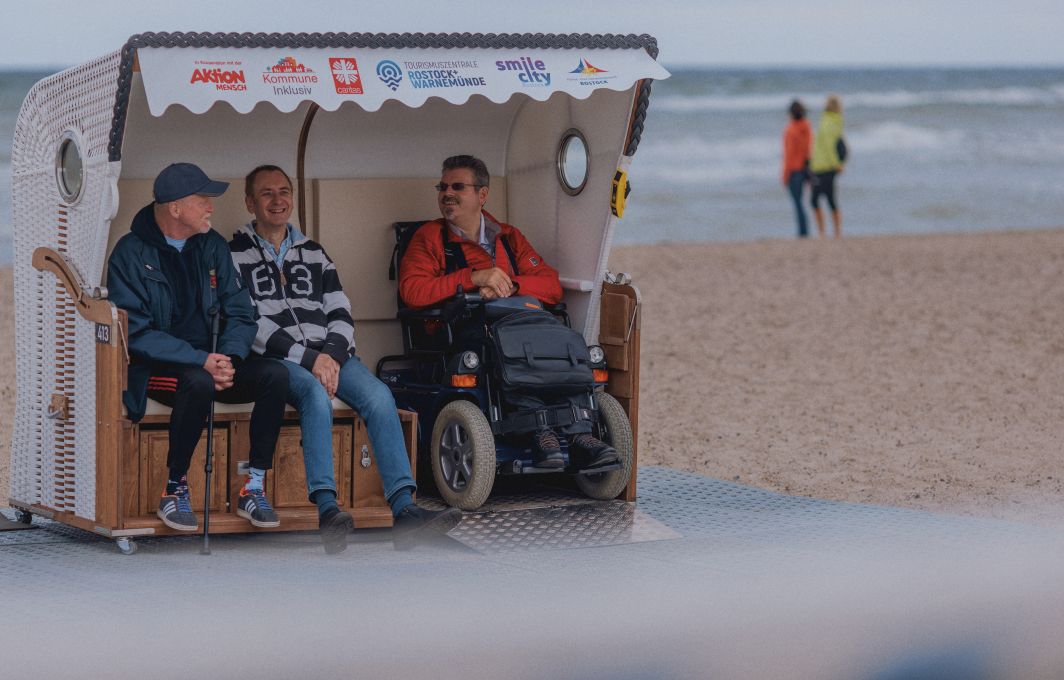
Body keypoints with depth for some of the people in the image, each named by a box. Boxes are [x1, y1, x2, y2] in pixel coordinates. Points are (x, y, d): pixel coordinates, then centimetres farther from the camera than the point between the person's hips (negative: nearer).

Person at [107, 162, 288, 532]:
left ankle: (254, 486, -15)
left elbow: (240, 313, 7)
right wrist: (201, 361, -24)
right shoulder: (131, 253, -7)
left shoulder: (212, 245, 9)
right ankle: (175, 489, -20)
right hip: (157, 369, -5)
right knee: (198, 383, -37)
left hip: (212, 361, 5)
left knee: (274, 375, -21)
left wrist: (228, 358, -14)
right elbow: (137, 332, -14)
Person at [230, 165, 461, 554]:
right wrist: (308, 358, -13)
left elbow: (341, 314, 16)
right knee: (315, 393, -38)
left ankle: (404, 510, -37)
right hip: (274, 361, -4)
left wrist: (331, 354, -7)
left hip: (328, 356, 4)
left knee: (378, 396, -25)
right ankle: (327, 510, -48)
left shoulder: (314, 255, 25)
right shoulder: (235, 256, 9)